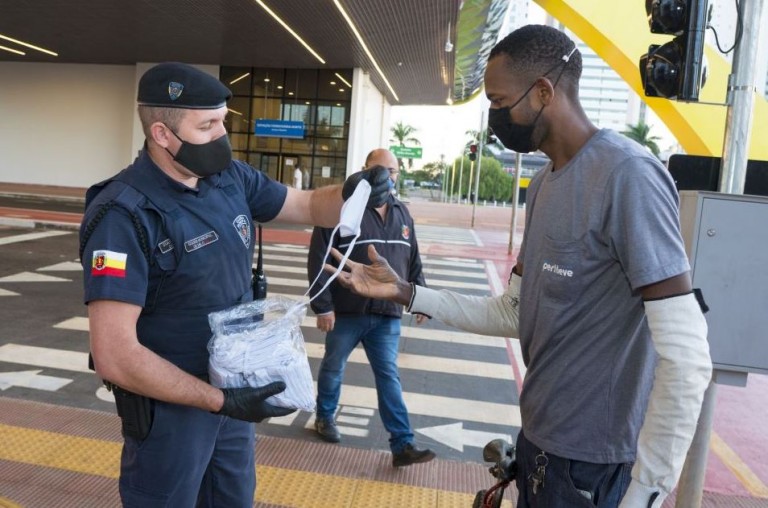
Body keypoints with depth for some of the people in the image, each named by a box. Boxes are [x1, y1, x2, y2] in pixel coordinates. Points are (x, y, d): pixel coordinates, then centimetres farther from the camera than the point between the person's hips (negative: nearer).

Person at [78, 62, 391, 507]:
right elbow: (115, 356, -27)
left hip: (234, 388, 7)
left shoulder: (232, 178, -5)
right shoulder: (125, 215, -25)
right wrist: (221, 401, -24)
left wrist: (351, 194, -15)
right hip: (170, 405, -6)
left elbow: (309, 206, 8)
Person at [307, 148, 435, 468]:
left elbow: (414, 262, 16)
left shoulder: (402, 214, 9)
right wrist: (323, 306, -16)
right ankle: (324, 418, 40)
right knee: (333, 367, 17)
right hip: (346, 312, -3)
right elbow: (319, 261, -13)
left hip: (387, 315, 4)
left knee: (389, 377, 4)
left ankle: (403, 445, 7)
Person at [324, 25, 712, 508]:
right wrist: (407, 293, 2)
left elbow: (687, 358, -23)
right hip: (539, 437, 8)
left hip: (591, 460, -8)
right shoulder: (543, 185, 8)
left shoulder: (626, 174, -20)